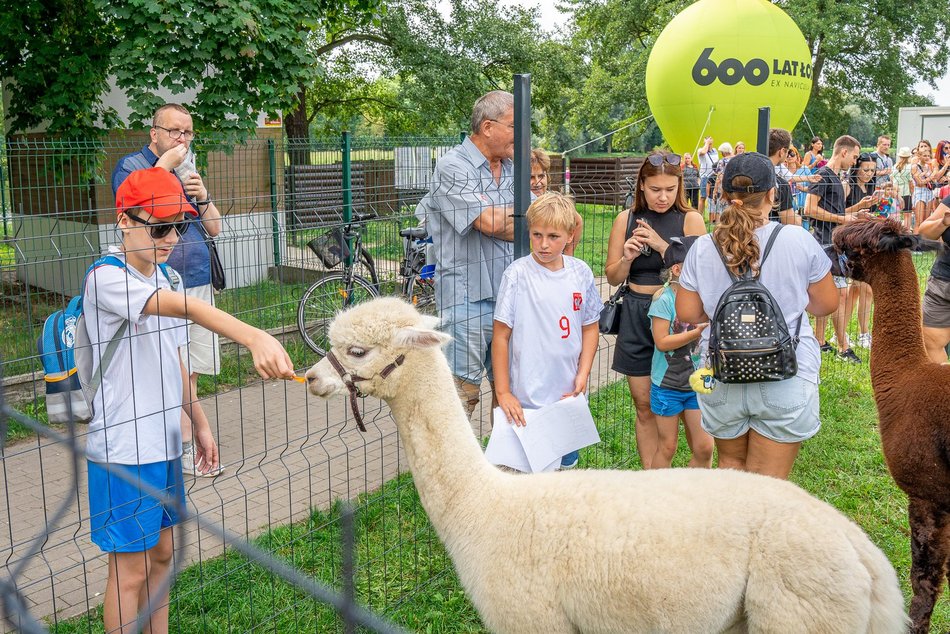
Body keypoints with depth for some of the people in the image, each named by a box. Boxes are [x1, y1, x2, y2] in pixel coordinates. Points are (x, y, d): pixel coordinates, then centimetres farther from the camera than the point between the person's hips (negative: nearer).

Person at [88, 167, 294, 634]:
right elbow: (185, 309, -37)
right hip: (123, 451, -8)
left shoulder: (163, 278, 7)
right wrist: (254, 338, -51)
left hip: (164, 443, 8)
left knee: (161, 553, 19)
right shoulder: (107, 279, -19)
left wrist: (198, 422, 18)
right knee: (130, 569, 3)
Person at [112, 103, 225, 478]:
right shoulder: (131, 165, 1)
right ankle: (185, 446, 2)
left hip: (199, 283, 6)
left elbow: (214, 229, 15)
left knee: (191, 370, 8)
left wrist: (202, 196, -3)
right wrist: (165, 165, -16)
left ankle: (185, 442, 16)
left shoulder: (188, 172, 19)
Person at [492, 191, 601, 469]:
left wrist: (583, 375, -1)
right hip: (527, 397, -4)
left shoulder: (581, 273, 0)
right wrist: (502, 392, -9)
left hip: (569, 394, 4)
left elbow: (590, 327, 10)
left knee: (567, 464, 18)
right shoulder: (517, 274, -11)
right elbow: (501, 335, -8)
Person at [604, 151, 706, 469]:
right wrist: (626, 257, -11)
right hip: (636, 317, 3)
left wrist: (661, 244, -19)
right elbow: (613, 277, 9)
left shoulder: (690, 220, -2)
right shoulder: (626, 219, 6)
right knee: (644, 405, 9)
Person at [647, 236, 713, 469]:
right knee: (666, 449, 8)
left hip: (698, 383, 5)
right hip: (668, 385, -4)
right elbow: (662, 342, -17)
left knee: (704, 448, 5)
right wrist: (698, 332, -21)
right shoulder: (664, 299, -14)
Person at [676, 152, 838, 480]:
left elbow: (687, 313, 1)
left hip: (722, 379, 2)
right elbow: (826, 303, 1)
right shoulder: (798, 240, -10)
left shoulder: (702, 248, -5)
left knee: (730, 464, 24)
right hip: (786, 380, -2)